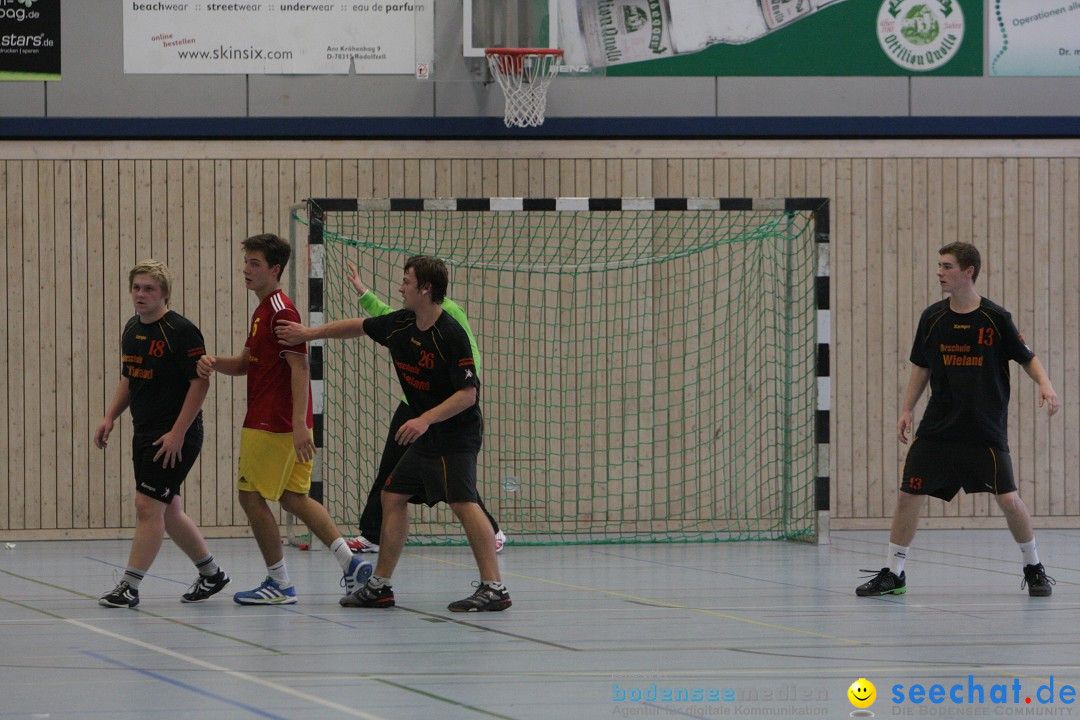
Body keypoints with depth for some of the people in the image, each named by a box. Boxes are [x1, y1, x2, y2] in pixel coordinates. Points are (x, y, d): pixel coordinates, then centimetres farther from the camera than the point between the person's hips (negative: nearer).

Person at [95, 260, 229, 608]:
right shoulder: (132, 330, 11)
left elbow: (200, 382, -16)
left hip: (175, 437, -9)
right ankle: (211, 574, 29)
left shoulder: (181, 331, -14)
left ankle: (130, 586, -9)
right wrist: (110, 417, 10)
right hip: (144, 433, 9)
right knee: (168, 512, 14)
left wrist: (177, 433, -20)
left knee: (148, 505, -12)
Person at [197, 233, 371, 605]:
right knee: (293, 496, 11)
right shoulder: (263, 310, 16)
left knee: (252, 496, -1)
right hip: (284, 422, 10)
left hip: (270, 425, -10)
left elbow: (299, 368, -21)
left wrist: (299, 424, -26)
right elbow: (246, 362, 22)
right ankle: (349, 560, 4)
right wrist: (214, 362, 0)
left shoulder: (281, 311, -15)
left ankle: (280, 584, 5)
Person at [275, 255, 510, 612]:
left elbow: (468, 393, -23)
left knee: (462, 502, -21)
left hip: (457, 434, -10)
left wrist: (426, 419, -30)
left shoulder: (451, 334, -20)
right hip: (427, 436, 10)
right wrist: (310, 333, 21)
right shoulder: (401, 325, 4)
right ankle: (380, 586, 18)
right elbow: (358, 326, 22)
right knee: (393, 496, 11)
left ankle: (494, 587, -23)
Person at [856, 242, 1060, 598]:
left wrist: (1045, 383, -16)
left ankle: (1034, 569, 15)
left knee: (1008, 500, -7)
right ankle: (892, 575, 8)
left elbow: (1027, 358, 3)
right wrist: (907, 409, 7)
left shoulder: (995, 318, -6)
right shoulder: (932, 318, 3)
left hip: (986, 431, -3)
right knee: (908, 495, -4)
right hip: (937, 428, 3)